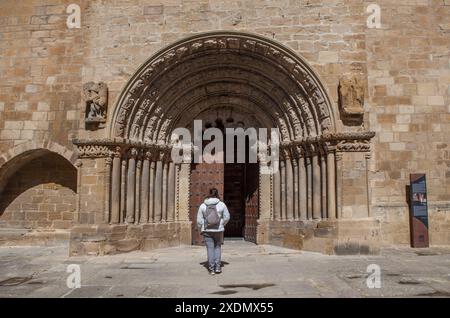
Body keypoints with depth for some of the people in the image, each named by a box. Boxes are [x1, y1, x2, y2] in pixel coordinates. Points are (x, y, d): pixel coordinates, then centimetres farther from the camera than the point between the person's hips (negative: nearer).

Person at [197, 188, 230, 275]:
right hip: (219, 230, 0)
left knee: (210, 248, 7)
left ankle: (211, 268, 8)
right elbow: (227, 217, 1)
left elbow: (199, 220, -1)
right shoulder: (222, 204, -4)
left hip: (207, 231, 0)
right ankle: (217, 267, 12)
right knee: (217, 247, 15)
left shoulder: (203, 205, -3)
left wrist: (201, 230, 13)